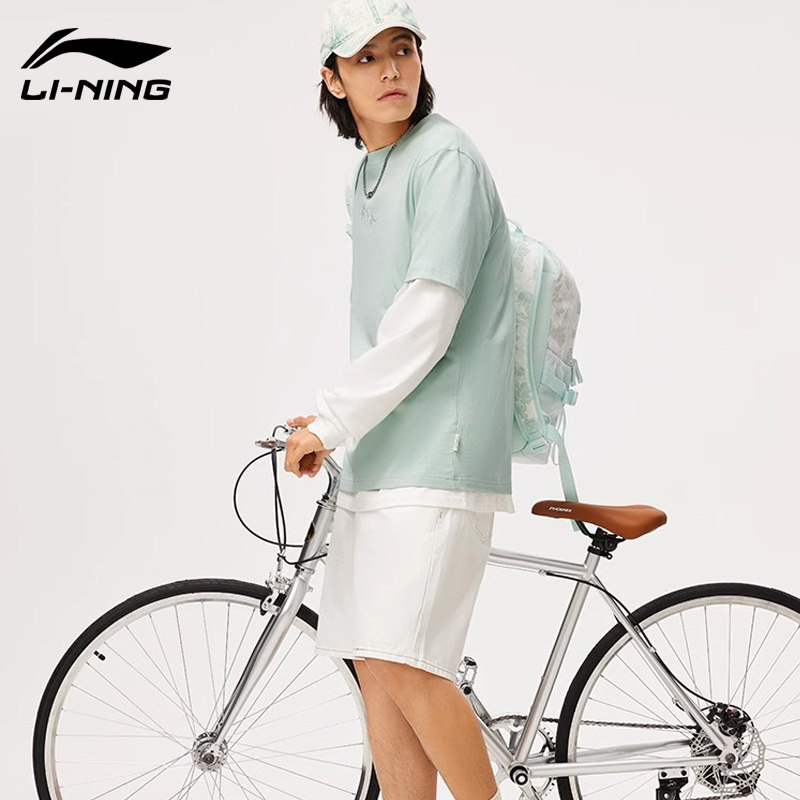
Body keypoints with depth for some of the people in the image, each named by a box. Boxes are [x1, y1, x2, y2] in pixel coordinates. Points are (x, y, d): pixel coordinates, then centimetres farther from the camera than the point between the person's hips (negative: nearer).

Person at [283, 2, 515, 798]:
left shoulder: (446, 157, -9)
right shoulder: (364, 180, 18)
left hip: (437, 456, -9)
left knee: (402, 662, -13)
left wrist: (331, 419, -13)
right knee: (373, 664, 8)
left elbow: (427, 321, -17)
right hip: (376, 458, 9)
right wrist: (338, 420, 18)